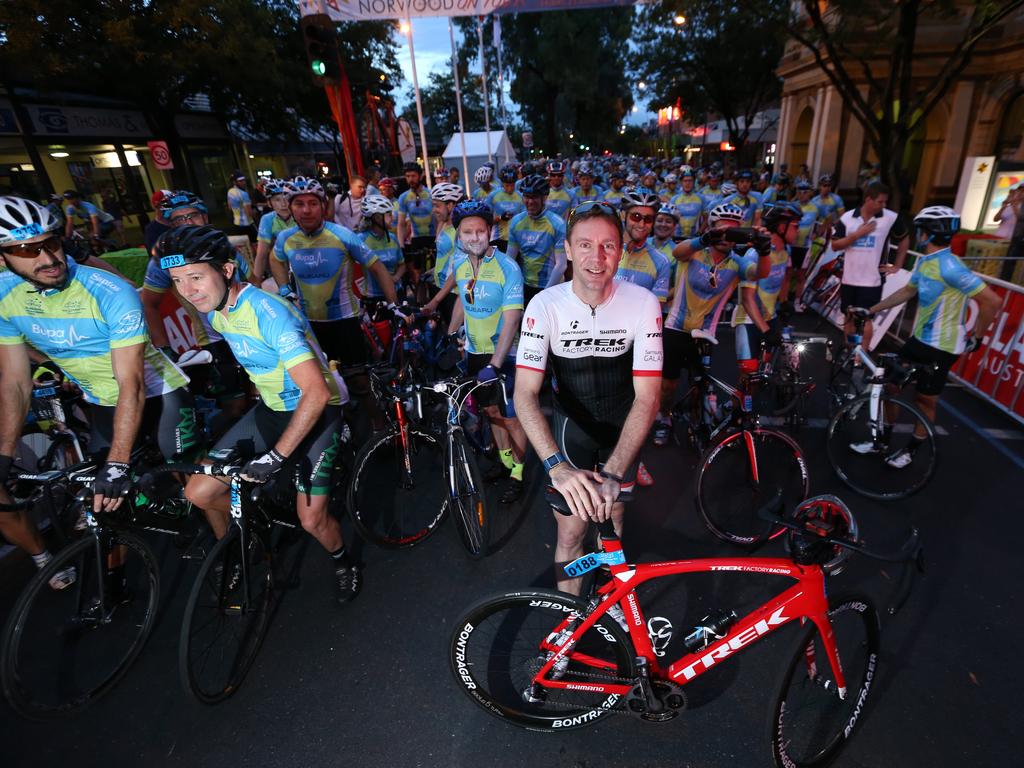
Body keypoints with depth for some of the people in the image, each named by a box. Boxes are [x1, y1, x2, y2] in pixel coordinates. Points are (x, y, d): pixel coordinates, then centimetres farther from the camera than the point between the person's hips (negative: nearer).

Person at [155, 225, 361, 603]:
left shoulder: (268, 312, -29)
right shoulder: (213, 309, -2)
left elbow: (316, 394, -35)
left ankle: (343, 564, 25)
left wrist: (276, 456, -33)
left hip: (315, 411, -7)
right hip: (271, 409, 7)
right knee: (199, 493, 1)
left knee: (311, 520, -10)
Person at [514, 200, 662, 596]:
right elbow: (525, 393, -27)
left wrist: (612, 474, -33)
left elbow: (647, 396, -23)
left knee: (611, 517, 14)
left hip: (622, 422, 1)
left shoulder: (643, 303, -21)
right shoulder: (545, 305, -22)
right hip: (572, 420, 0)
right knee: (571, 531, 1)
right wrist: (557, 466, -42)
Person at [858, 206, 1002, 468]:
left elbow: (992, 301, -25)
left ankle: (911, 450, 26)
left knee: (925, 400, 7)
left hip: (941, 347, -8)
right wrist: (871, 310, 16)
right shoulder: (923, 261, 4)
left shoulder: (949, 266, -25)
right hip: (918, 338, 8)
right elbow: (907, 292, 18)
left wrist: (975, 337, -15)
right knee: (891, 385, 12)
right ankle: (882, 440, 25)